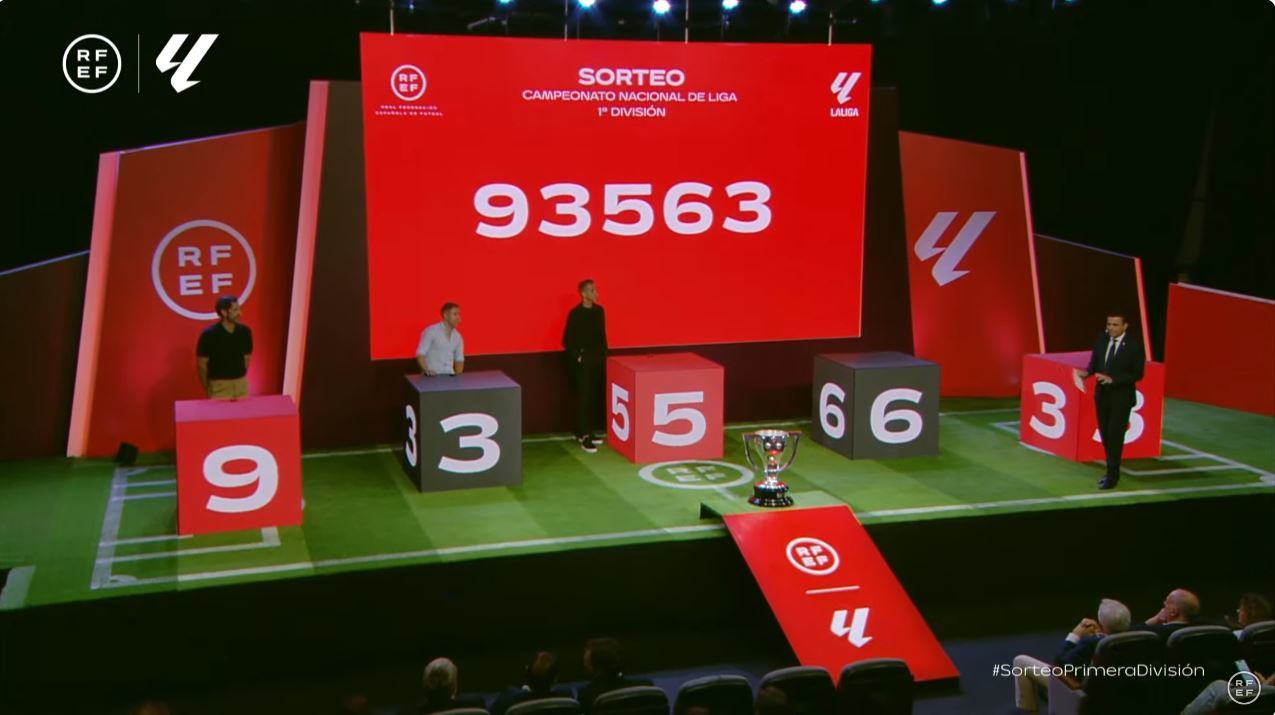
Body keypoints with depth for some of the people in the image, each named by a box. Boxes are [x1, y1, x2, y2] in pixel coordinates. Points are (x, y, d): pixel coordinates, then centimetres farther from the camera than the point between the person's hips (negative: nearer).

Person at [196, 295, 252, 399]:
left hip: (241, 383, 4)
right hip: (219, 385, -4)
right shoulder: (209, 334, -11)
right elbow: (202, 364, -5)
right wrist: (207, 389, 0)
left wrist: (240, 378, 12)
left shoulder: (245, 331, 0)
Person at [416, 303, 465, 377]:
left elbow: (459, 359, 18)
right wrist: (426, 370, -24)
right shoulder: (431, 331, -4)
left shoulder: (458, 337, 12)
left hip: (449, 376, 5)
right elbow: (420, 354, -8)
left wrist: (458, 376, 1)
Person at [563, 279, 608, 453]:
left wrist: (604, 354, 11)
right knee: (584, 398, -6)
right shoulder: (575, 314, -11)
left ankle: (587, 432, 19)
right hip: (583, 363, -6)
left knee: (596, 398, 8)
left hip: (599, 361, 6)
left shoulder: (599, 311, 8)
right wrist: (578, 356, -10)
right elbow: (567, 341, -9)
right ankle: (584, 436, -4)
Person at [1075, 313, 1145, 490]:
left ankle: (1112, 476, 6)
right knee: (1105, 434, 12)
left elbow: (1137, 374, -12)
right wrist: (1087, 372, -13)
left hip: (1121, 397, -5)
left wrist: (1112, 379, -23)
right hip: (1102, 394, 5)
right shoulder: (1101, 340, 1)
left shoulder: (1135, 344, -12)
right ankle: (1112, 471, 26)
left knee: (1115, 435, -2)